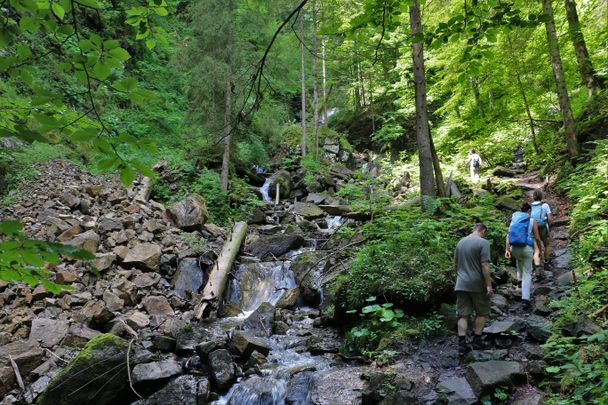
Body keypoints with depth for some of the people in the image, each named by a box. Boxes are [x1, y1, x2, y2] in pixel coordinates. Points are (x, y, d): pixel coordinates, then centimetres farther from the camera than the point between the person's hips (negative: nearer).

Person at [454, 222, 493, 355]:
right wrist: (489, 285, -14)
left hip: (461, 285, 5)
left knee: (463, 315, 6)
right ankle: (477, 341, 17)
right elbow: (485, 266, -16)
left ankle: (462, 344, 2)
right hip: (477, 285, -5)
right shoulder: (483, 242, -9)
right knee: (482, 313, 14)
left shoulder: (461, 242, 10)